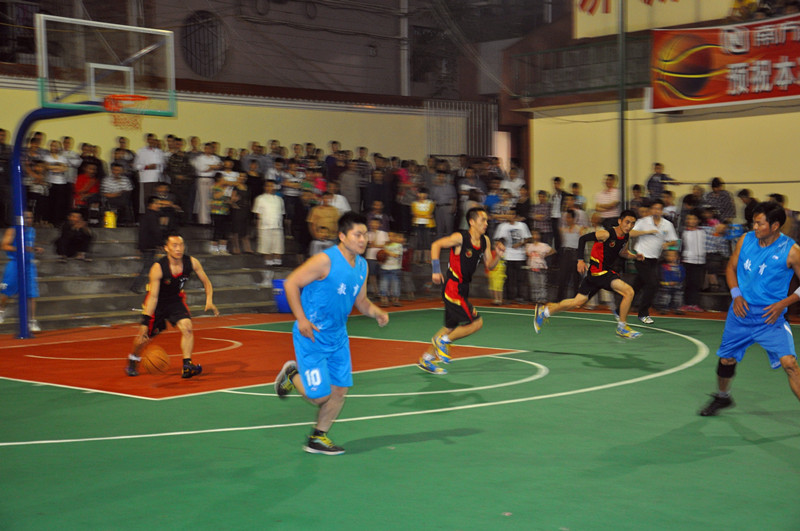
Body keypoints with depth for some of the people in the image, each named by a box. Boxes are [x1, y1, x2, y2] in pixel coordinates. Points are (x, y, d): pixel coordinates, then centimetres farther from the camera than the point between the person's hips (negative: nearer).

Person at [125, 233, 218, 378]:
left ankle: (187, 365, -18)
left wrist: (209, 301, -20)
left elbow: (206, 282, -5)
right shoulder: (158, 268, -31)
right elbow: (153, 297, -31)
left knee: (187, 328, -21)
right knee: (145, 337, 8)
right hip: (158, 303, -3)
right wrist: (145, 322, -37)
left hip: (176, 300, 3)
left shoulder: (192, 262, -20)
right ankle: (132, 361, 38)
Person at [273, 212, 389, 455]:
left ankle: (317, 438, 23)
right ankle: (292, 374, 24)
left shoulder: (362, 266, 5)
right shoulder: (325, 261, -19)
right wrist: (301, 319, -21)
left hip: (337, 337, 8)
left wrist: (376, 313, -5)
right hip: (312, 336, -7)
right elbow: (291, 283, -15)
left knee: (339, 390, 6)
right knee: (319, 395, -6)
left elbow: (361, 300, 16)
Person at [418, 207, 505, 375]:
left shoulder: (485, 241, 7)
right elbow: (436, 245, -13)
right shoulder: (460, 238, -15)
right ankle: (443, 340, 4)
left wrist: (498, 255, -6)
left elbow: (489, 265, 14)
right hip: (453, 287, -9)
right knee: (477, 322, -11)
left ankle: (426, 359, 28)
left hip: (462, 289, 9)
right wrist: (436, 270, -19)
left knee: (451, 327, 17)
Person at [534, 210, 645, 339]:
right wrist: (580, 260, -20)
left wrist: (634, 256, 7)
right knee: (629, 291, -18)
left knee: (578, 302, 9)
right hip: (597, 270, -8)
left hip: (608, 271, 8)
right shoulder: (606, 234, -17)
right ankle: (622, 327, -5)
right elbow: (583, 238, -14)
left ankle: (544, 311, 22)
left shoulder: (625, 237, 7)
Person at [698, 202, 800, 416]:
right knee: (726, 358, 15)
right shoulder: (746, 240, -2)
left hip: (770, 318, -4)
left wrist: (783, 303, -17)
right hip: (741, 313, 4)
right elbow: (731, 268, 12)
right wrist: (736, 295, -3)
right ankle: (722, 397, 41)